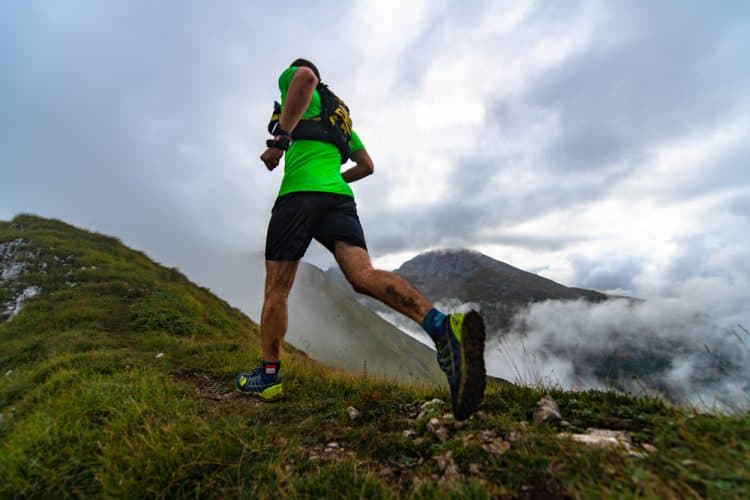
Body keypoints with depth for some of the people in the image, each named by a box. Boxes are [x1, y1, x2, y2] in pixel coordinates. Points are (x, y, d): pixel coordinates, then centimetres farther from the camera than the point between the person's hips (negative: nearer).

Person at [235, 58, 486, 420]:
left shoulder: (289, 79, 19)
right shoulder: (341, 116, 36)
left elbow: (305, 76, -8)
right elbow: (367, 165, 34)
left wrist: (279, 139, -9)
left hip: (299, 194, -5)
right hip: (340, 198, 5)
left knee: (276, 290, 4)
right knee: (364, 275, -17)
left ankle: (268, 377, 12)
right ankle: (443, 326, -40)